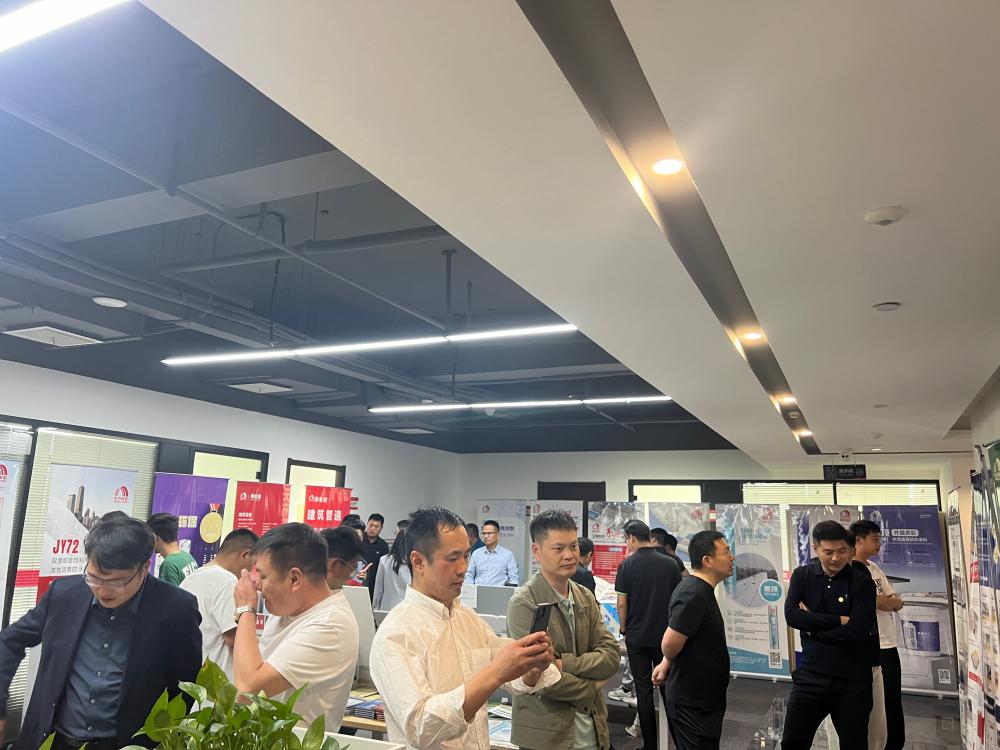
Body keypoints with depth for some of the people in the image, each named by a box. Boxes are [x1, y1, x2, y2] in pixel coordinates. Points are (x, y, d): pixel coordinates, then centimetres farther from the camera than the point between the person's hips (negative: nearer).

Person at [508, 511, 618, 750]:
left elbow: (611, 657, -4)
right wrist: (591, 688, -7)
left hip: (592, 729, 6)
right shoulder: (523, 603, -16)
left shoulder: (586, 598, 5)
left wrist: (564, 663, -18)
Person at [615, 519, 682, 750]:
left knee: (644, 690, 6)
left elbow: (622, 603, -8)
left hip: (637, 636, -2)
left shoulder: (627, 565, -9)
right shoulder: (670, 564, -3)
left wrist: (624, 629, 7)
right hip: (665, 636, 2)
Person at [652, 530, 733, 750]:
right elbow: (670, 644, -28)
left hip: (697, 698, 10)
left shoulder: (695, 587, 8)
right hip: (694, 702, -10)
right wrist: (668, 662, -7)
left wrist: (666, 664, 16)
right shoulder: (695, 595, -25)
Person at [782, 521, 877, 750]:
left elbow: (858, 632, -17)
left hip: (852, 681, -1)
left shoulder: (863, 582, -6)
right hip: (810, 675, 2)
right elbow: (792, 616, -12)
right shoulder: (802, 575, 2)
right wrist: (839, 620, -17)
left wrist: (812, 624, -11)